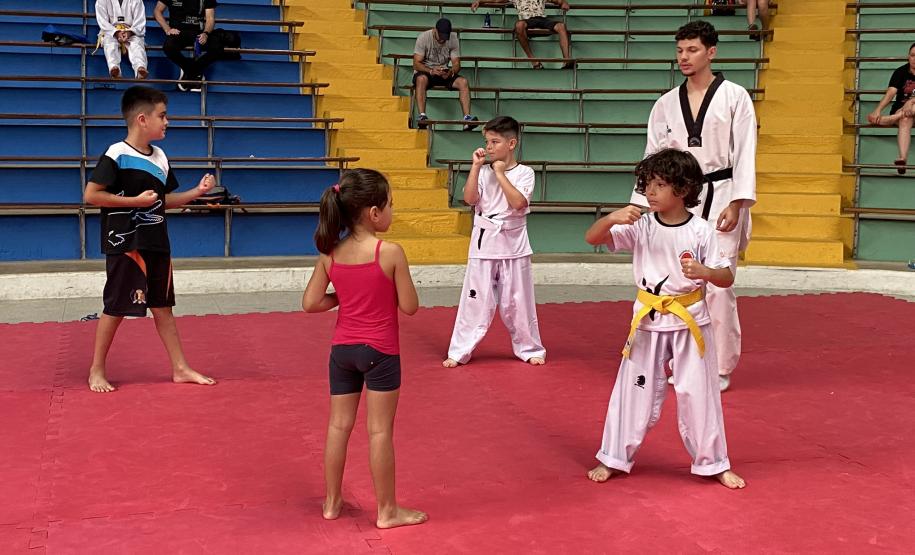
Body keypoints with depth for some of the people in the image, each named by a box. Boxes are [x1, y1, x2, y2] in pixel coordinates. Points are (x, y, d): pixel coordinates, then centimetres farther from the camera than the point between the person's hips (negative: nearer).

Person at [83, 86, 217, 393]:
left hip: (157, 245, 7)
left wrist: (198, 191, 5)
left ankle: (180, 368, 18)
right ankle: (96, 370, 16)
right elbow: (90, 195, -16)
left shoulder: (160, 157, 9)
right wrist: (136, 200, -18)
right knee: (116, 308, 1)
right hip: (125, 245, -7)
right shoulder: (117, 154, -14)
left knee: (163, 306, 12)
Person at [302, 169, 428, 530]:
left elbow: (310, 303, -2)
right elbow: (410, 306, -12)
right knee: (380, 431, 3)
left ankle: (333, 502, 25)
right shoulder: (390, 252, -16)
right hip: (379, 351, -5)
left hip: (342, 349, 5)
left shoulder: (330, 253, -3)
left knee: (339, 426, 14)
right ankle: (387, 511, 13)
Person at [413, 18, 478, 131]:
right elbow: (416, 63, -17)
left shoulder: (453, 39, -5)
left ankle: (467, 118, -31)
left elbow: (456, 64, -5)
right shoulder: (424, 37, -14)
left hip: (444, 72, 3)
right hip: (425, 72, -3)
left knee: (463, 82, -23)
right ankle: (422, 116, -44)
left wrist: (450, 72, -30)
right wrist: (431, 71, -36)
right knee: (421, 79, -38)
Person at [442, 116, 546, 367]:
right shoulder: (482, 171, 3)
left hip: (513, 243, -1)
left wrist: (500, 173, -15)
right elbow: (470, 198, -10)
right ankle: (459, 351, 7)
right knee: (475, 299, 0)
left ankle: (530, 349, 24)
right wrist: (476, 166, -12)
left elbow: (518, 202, -19)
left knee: (518, 300, 7)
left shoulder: (524, 173, -4)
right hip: (484, 242, 1)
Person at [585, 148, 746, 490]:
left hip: (689, 321, -1)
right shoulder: (639, 225, -5)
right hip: (647, 320, 2)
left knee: (698, 393, 6)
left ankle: (714, 464, 22)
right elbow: (592, 238, -10)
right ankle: (614, 458, 23)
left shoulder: (700, 231, -9)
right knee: (635, 391, 9)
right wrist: (612, 217, -28)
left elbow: (727, 278, -6)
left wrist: (704, 272, -28)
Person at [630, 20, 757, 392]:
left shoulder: (734, 97, -2)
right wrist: (640, 205, 5)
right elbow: (653, 158, 10)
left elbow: (745, 153, -6)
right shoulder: (666, 104, 8)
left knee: (717, 286, -5)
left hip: (720, 200, -4)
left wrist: (736, 204, -14)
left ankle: (719, 368, 10)